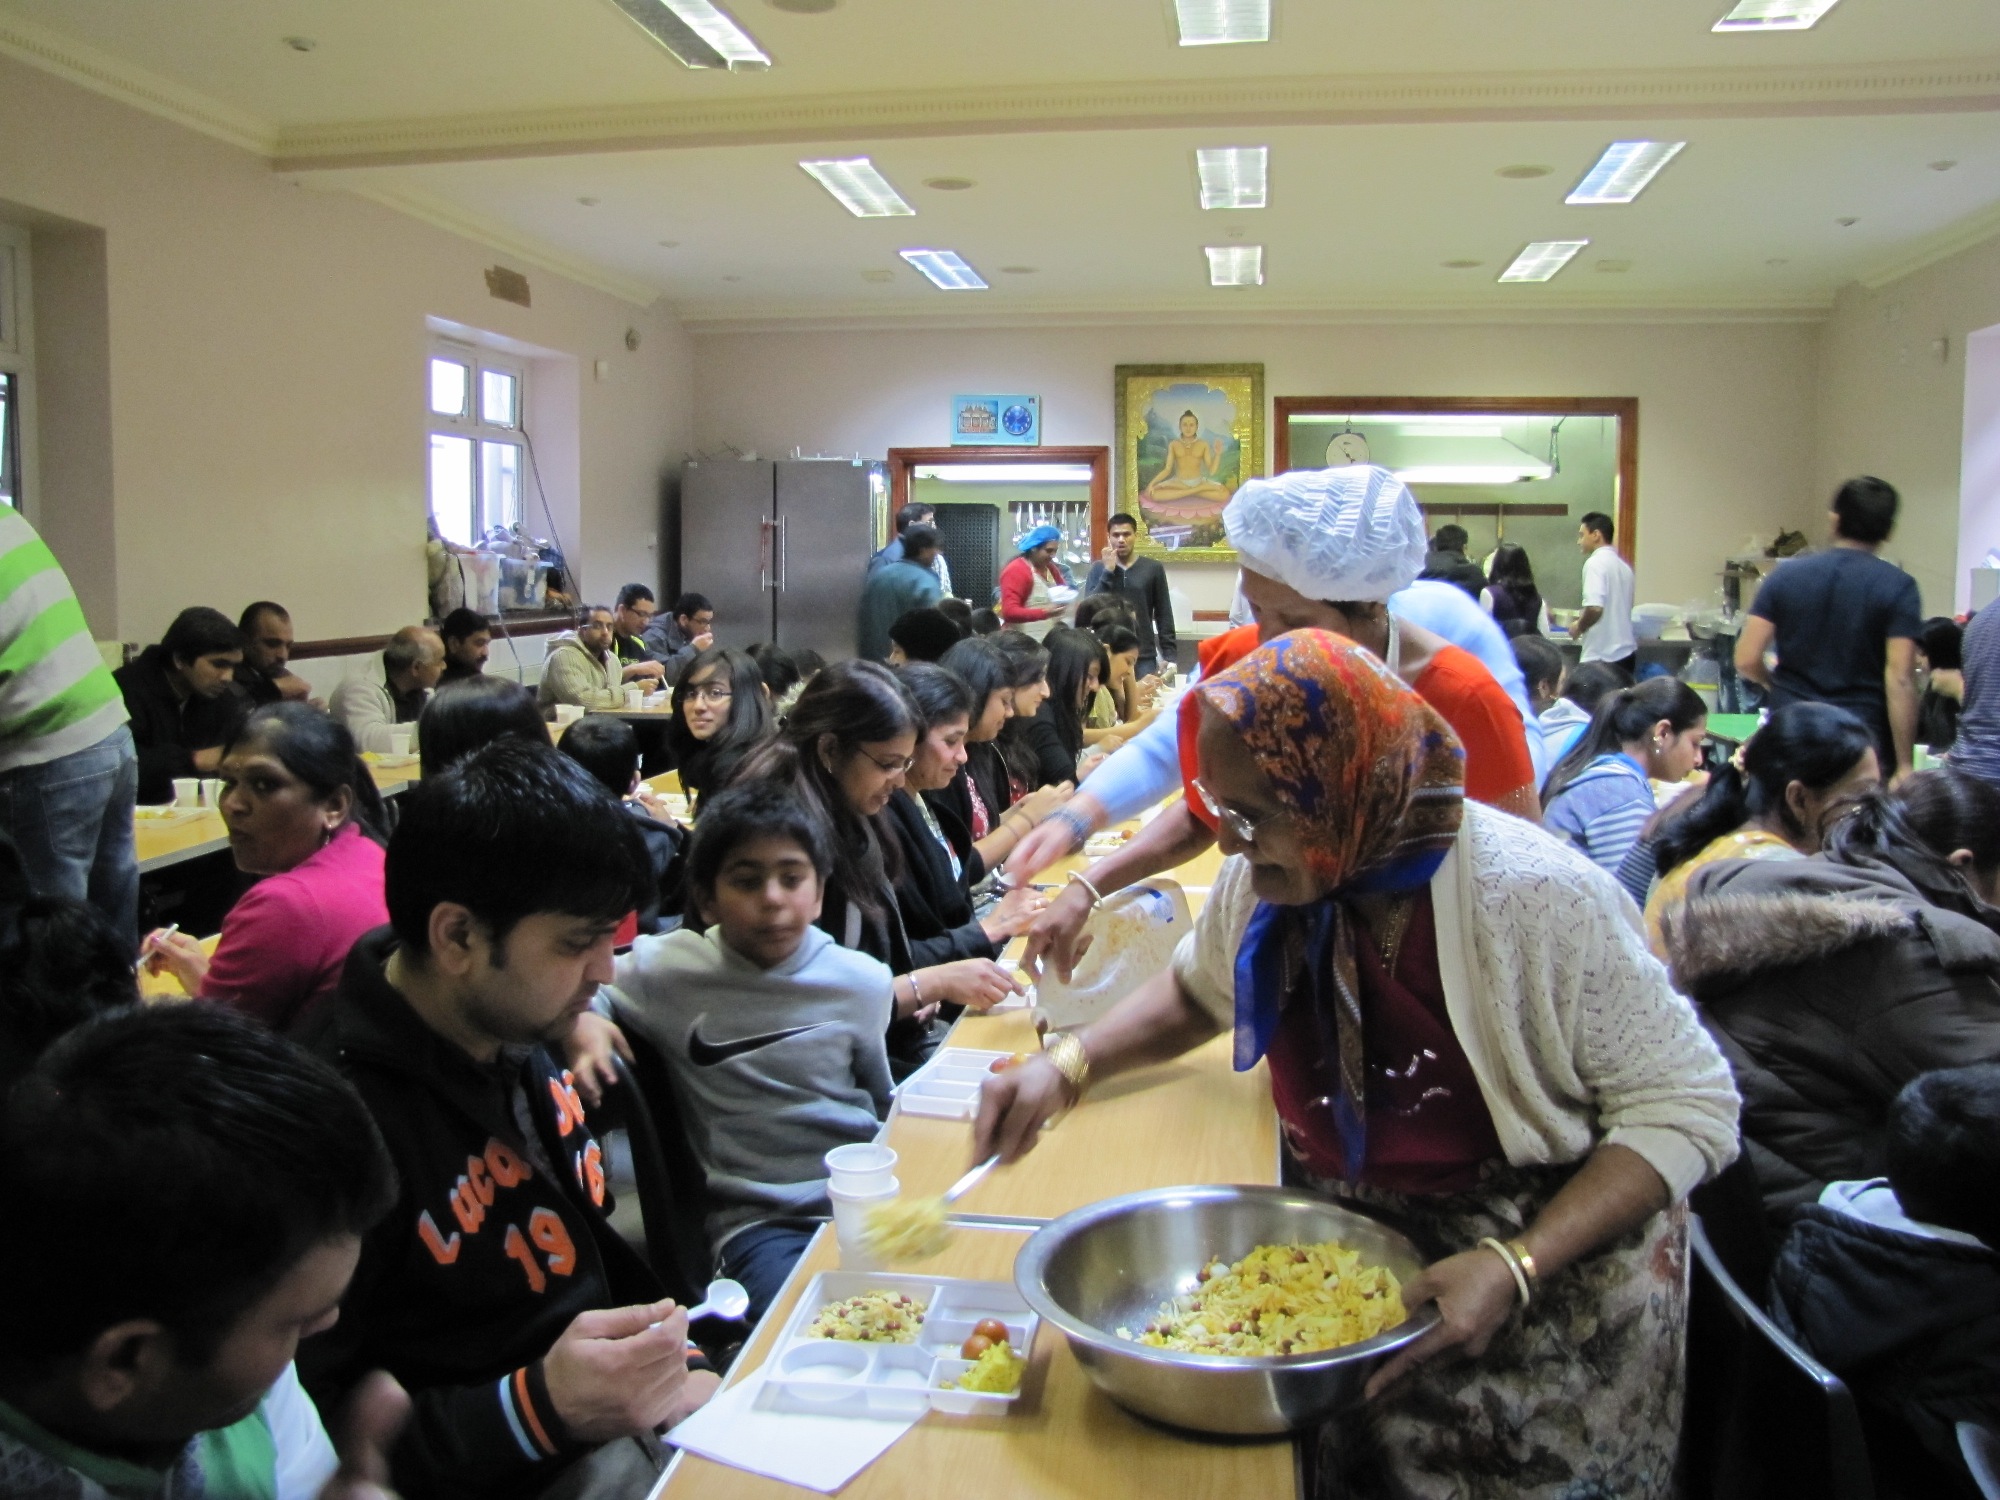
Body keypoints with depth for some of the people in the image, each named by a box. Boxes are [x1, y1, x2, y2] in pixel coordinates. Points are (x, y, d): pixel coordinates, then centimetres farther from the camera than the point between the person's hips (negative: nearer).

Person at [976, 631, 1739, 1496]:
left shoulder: (1541, 900, -23)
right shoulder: (1268, 879, -7)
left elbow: (1687, 1108, -15)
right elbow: (1198, 989, 14)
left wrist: (1517, 1267, -27)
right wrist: (1068, 1067, -3)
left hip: (1547, 1265, -4)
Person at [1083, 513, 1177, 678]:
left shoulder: (1153, 568, 3)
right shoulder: (1098, 569, 5)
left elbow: (1164, 616, 4)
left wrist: (1169, 655, -2)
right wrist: (1108, 571, -11)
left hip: (1144, 658, 0)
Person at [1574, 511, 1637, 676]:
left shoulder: (1596, 563, -11)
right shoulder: (1623, 564, 15)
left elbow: (1594, 608, -22)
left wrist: (1579, 627, -5)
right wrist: (1584, 620, 24)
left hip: (1602, 657, -8)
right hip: (1626, 652, 8)